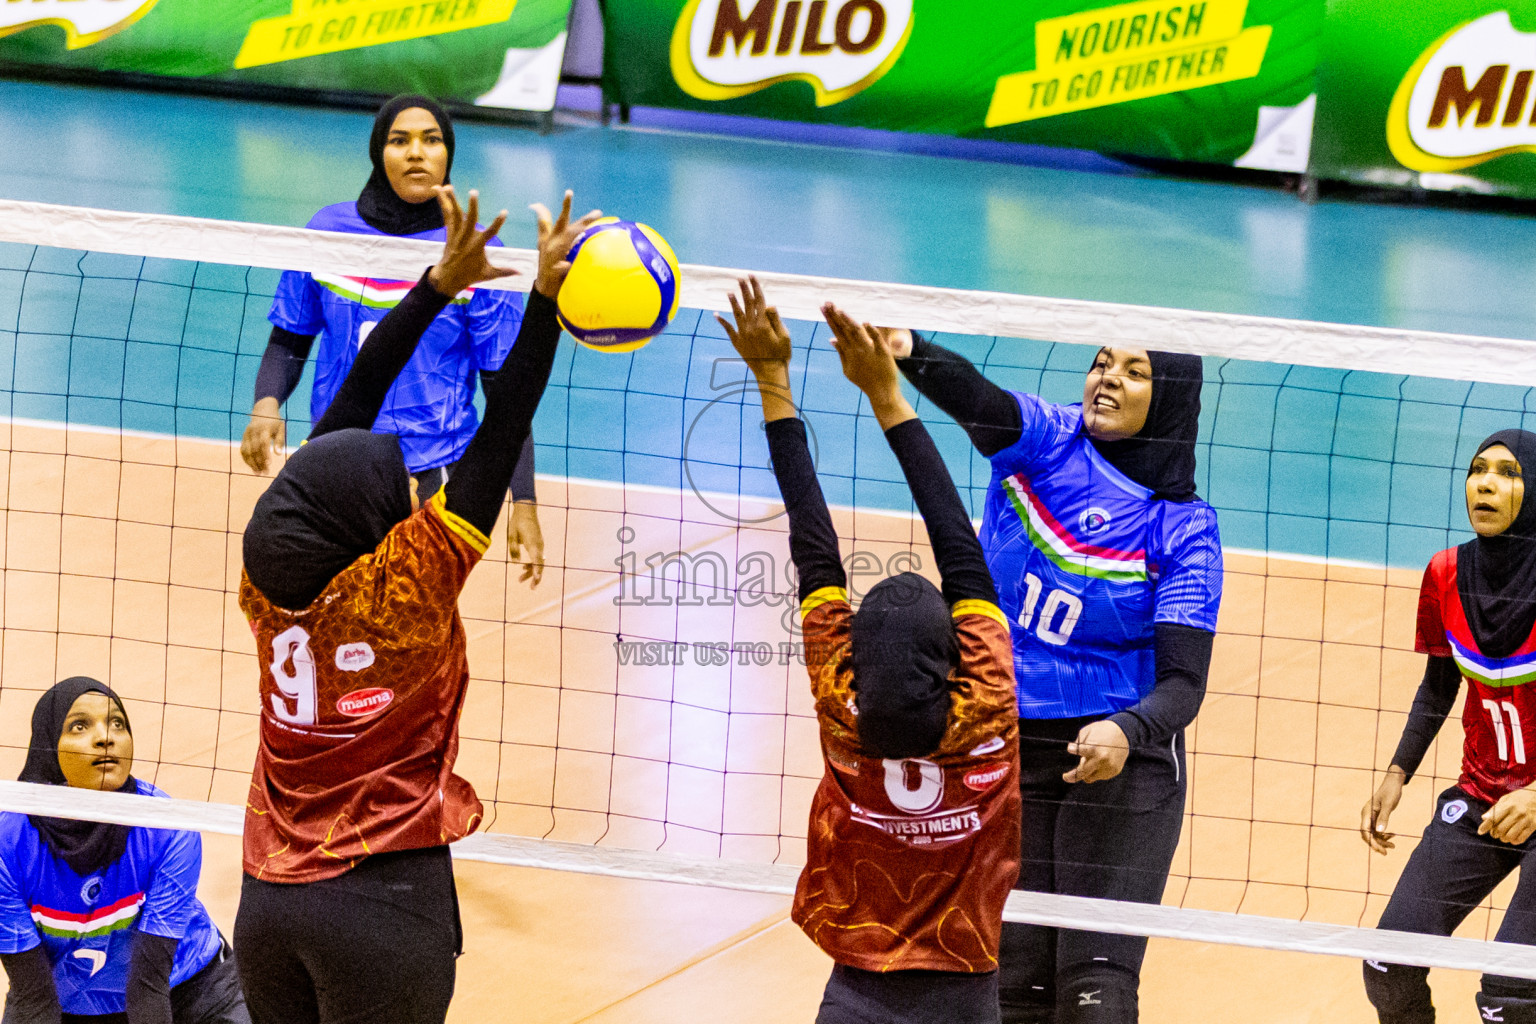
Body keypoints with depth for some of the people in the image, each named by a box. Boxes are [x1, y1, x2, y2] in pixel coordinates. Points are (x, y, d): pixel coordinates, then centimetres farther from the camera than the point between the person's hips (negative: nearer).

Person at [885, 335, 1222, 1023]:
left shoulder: (1182, 528, -8)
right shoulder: (1046, 443, -3)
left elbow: (1183, 683, -16)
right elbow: (973, 398, -25)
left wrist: (1127, 732, -37)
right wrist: (906, 350, -46)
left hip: (1117, 758, -3)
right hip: (1003, 746, 3)